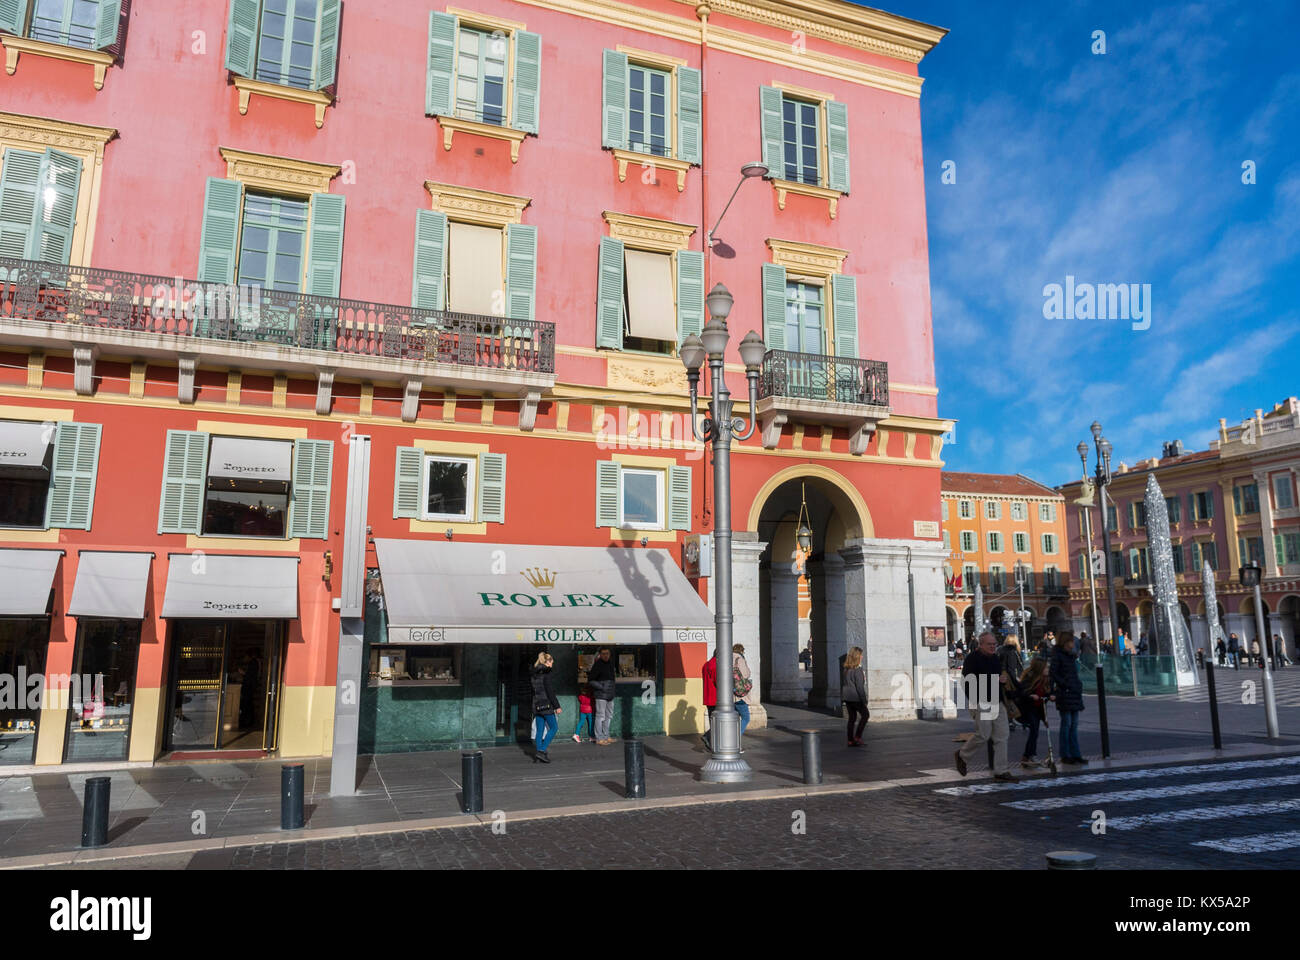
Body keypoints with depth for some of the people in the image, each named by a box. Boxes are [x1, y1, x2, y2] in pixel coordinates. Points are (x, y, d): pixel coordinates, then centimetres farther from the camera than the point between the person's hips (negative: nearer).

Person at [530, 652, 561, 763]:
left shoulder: (535, 673, 13)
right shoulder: (546, 673, -12)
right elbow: (549, 691, -16)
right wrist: (557, 706, -13)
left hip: (536, 705, 8)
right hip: (546, 705, -8)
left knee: (540, 729, 9)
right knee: (553, 727, 1)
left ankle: (538, 757, 9)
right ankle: (541, 751, -8)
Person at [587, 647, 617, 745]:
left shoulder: (611, 663, 10)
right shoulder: (598, 665, -13)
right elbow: (590, 680, -13)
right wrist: (602, 688, -17)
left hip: (610, 695, 8)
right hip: (601, 695, -8)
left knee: (609, 716, 15)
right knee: (600, 716, -5)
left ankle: (606, 736, 25)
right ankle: (599, 738, 0)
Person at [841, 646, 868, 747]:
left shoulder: (845, 669, 9)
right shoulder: (858, 669, -15)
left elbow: (842, 684, 14)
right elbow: (860, 686, -16)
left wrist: (842, 697, 19)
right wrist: (864, 699, -11)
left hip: (846, 697, 7)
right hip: (855, 697, -7)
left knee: (852, 717, 12)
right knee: (865, 714, 7)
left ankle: (850, 740, 11)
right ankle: (857, 737, 2)